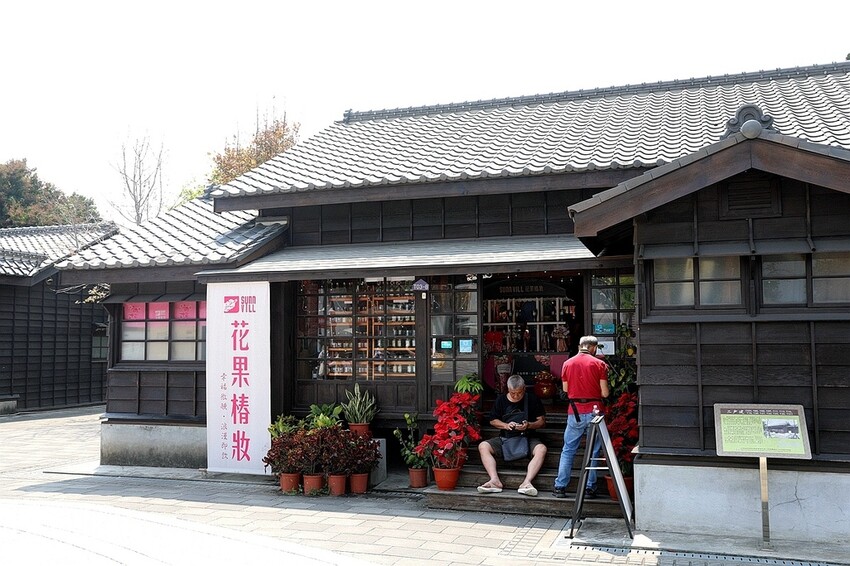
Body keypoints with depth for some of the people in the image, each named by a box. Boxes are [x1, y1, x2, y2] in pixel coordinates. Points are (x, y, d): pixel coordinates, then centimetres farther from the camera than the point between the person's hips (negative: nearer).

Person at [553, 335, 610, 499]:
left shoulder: (568, 363, 3)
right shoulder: (599, 364, -4)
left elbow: (565, 389, 9)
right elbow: (605, 393, -6)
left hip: (575, 412, 2)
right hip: (594, 410, -2)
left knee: (568, 450, 10)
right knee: (593, 451, 7)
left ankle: (560, 487, 10)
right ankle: (590, 488, 8)